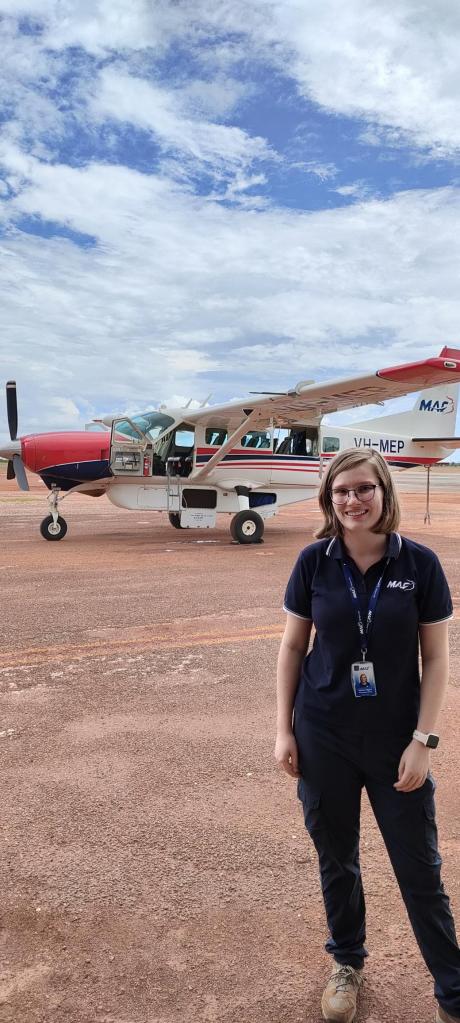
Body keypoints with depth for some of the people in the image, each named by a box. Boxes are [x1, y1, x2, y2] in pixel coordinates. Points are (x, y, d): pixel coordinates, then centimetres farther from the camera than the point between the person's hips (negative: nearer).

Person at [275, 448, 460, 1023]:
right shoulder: (314, 562, -7)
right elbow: (292, 646, 1)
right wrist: (284, 729, -1)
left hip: (396, 740, -1)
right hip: (324, 738, 1)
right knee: (336, 859, 18)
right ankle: (347, 963, 43)